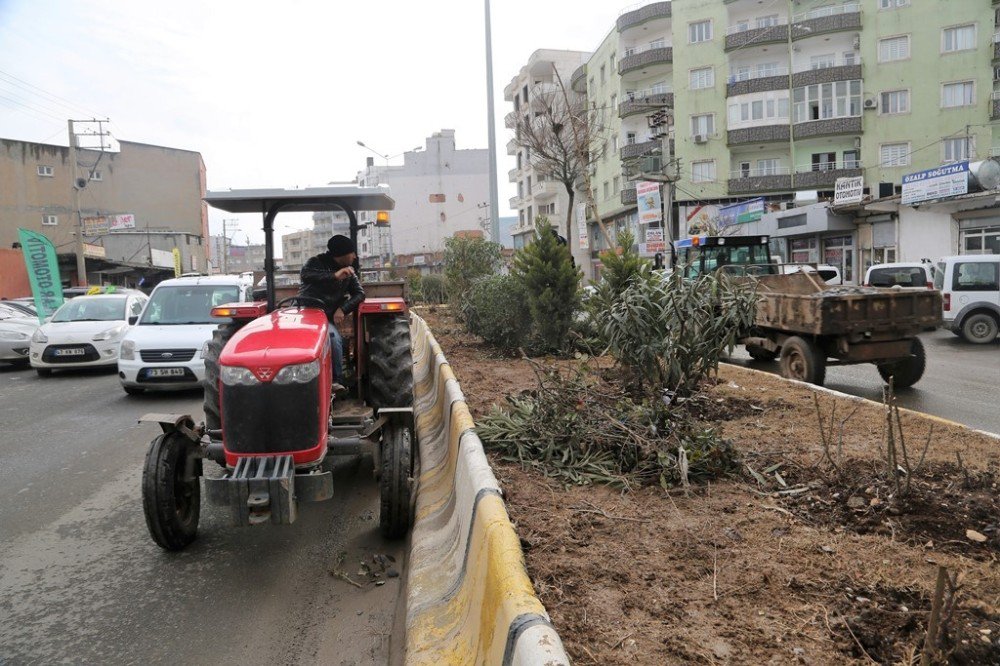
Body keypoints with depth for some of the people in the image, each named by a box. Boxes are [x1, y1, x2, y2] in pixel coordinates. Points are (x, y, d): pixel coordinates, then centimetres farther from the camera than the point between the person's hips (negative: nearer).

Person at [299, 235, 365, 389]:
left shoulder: (349, 271, 15)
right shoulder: (317, 262, -1)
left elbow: (359, 293, 7)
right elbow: (305, 275, -23)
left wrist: (343, 309, -11)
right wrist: (334, 276, -32)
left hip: (328, 317, 3)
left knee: (334, 338, -28)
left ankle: (337, 381, -23)